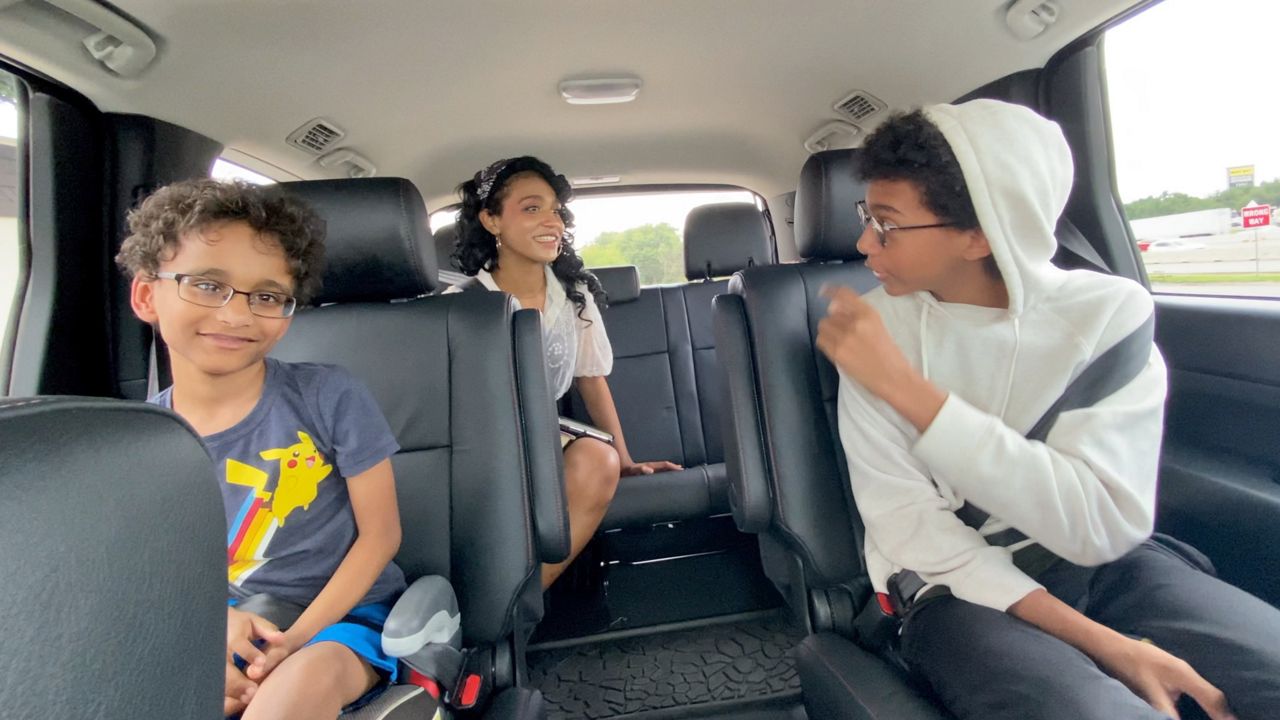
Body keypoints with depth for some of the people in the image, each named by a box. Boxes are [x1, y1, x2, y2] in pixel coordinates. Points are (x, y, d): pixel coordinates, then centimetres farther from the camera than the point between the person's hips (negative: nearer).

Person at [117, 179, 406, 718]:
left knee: (309, 676, -34)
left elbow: (380, 534, -11)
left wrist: (295, 642, -18)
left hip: (344, 615, -3)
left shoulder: (331, 397, -15)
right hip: (225, 625, 4)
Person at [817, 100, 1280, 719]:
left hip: (1108, 567, 2)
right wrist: (1095, 641, -21)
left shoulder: (1109, 313, -9)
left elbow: (1103, 524, -20)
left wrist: (903, 385, -27)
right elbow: (902, 516, -12)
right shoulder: (877, 324, -8)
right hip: (959, 581, -1)